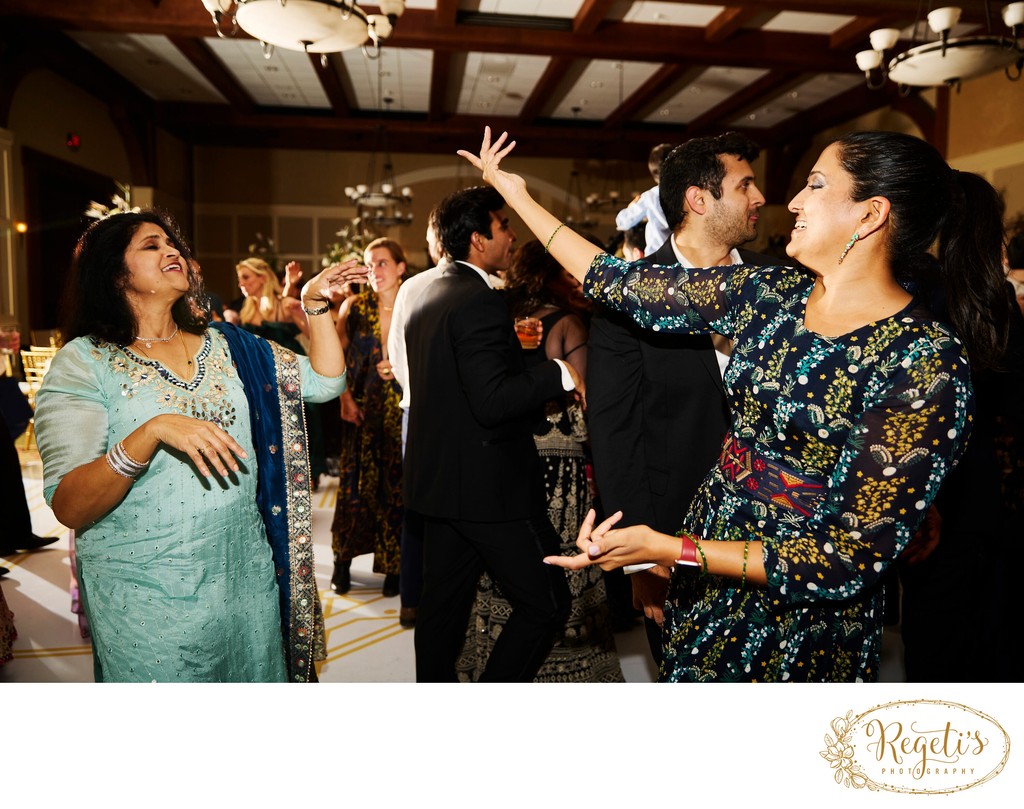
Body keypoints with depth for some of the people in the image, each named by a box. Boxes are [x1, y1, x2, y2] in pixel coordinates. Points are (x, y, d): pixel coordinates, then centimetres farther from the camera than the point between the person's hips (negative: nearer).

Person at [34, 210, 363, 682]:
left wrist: (315, 306, -4)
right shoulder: (85, 362, -7)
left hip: (247, 573, 5)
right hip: (148, 595, -4)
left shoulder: (225, 346, 8)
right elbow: (68, 507, -17)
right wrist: (153, 432, -30)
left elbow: (325, 381, 6)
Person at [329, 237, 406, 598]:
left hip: (403, 412, -1)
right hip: (362, 411, 1)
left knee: (397, 487, 2)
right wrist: (345, 396, -4)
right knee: (355, 485, 4)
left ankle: (393, 567, 16)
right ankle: (342, 562, 21)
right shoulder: (354, 307, 2)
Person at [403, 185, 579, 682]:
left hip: (439, 478, 10)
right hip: (489, 484, -10)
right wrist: (558, 374, -15)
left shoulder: (427, 296, 13)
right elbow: (494, 401, -26)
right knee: (546, 602, 2)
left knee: (444, 602, 17)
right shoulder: (480, 302, -17)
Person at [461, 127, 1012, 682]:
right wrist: (516, 193, 3)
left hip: (803, 620, -5)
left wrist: (665, 549, -28)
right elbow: (624, 283, -1)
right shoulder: (773, 293, -5)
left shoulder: (928, 363, -22)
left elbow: (852, 559, -23)